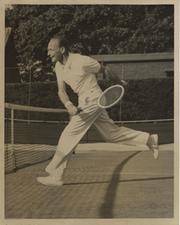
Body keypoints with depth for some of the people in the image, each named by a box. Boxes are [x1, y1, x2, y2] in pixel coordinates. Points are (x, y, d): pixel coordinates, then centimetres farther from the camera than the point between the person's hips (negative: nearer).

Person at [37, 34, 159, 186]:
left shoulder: (82, 61, -21)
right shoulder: (59, 66, 1)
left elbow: (103, 69, -3)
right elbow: (61, 91, -3)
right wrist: (69, 105, -23)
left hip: (93, 101, -8)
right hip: (83, 103, 8)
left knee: (68, 135, -12)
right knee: (112, 133, 16)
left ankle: (55, 176, -6)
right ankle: (149, 139, 29)